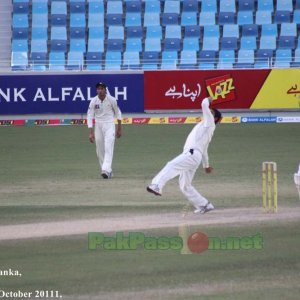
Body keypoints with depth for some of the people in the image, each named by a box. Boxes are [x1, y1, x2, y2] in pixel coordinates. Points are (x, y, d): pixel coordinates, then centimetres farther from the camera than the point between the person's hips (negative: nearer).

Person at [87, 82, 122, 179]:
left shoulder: (111, 100, -7)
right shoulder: (93, 101, -5)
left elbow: (117, 113, 6)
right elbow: (90, 116, -5)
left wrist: (119, 128, 8)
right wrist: (90, 132, -12)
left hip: (109, 125, -3)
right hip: (98, 125, 3)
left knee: (108, 148, -17)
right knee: (99, 151, 5)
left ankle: (106, 170, -29)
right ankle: (108, 172, 17)